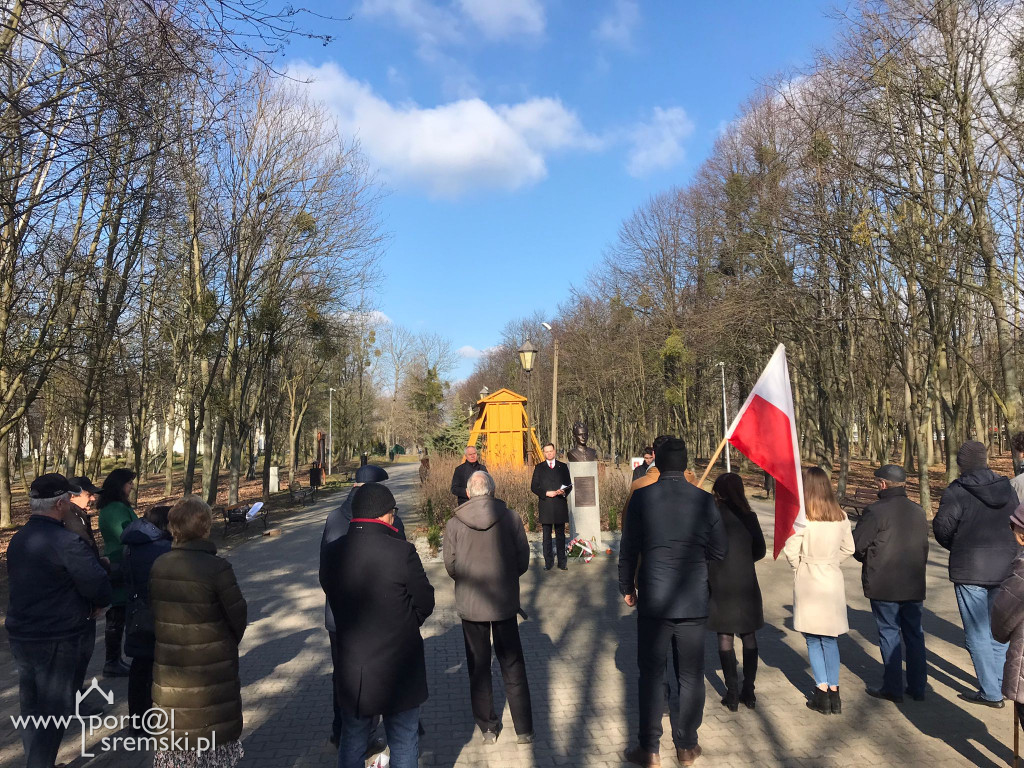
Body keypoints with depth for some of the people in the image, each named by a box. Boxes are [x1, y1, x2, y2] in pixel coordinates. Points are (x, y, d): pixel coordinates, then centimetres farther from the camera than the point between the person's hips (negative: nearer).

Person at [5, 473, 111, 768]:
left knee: (31, 708, 21)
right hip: (57, 641, -8)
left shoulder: (18, 539, 5)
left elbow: (30, 584, 11)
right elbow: (100, 588, -24)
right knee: (53, 712, 5)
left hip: (20, 636, 9)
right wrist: (96, 604, -1)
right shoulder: (67, 542, -23)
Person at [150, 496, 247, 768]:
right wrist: (229, 644, 9)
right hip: (211, 669, -4)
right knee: (213, 732, 13)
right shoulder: (216, 567, -20)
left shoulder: (158, 566, -5)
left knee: (174, 730, 19)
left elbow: (154, 612, 3)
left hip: (169, 668, 5)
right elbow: (238, 615, -12)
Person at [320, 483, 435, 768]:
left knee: (352, 744, 23)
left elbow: (333, 600, 4)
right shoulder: (402, 552, -21)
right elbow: (425, 604, -9)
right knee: (404, 745, 17)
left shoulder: (331, 553, -7)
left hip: (351, 671, 4)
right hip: (398, 669, -4)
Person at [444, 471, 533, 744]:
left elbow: (451, 567, -4)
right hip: (505, 602, 0)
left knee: (478, 667, 16)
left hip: (470, 604, 0)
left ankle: (488, 728, 25)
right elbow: (523, 561, -6)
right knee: (513, 666, 14)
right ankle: (524, 729, 20)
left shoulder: (454, 524, -10)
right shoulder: (511, 518, -11)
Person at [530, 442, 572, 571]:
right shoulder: (539, 468, 7)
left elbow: (569, 484, 9)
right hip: (545, 506, -1)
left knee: (560, 535, 6)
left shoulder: (563, 467, 10)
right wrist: (546, 493, -12)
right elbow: (534, 487, 2)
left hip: (560, 506, 1)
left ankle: (562, 562, 11)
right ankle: (548, 562, 10)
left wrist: (564, 492, -12)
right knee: (546, 535, 4)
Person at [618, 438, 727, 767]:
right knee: (691, 676, 15)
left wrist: (626, 587, 9)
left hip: (653, 601, -1)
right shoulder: (704, 500, -7)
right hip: (693, 601, 2)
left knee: (651, 675, 11)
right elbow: (719, 550, 2)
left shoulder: (642, 498, -11)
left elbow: (628, 549, -5)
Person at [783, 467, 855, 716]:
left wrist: (800, 567, 2)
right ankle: (834, 692, 18)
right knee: (830, 639, 14)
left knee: (813, 640, 8)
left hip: (808, 582, -4)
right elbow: (848, 548, 9)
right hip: (833, 581, 4)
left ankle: (822, 692, 9)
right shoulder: (840, 516, 0)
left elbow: (791, 550, -16)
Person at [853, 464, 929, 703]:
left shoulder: (875, 511, -16)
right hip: (914, 585, 6)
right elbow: (924, 547, 13)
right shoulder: (918, 512, 6)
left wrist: (869, 560, 7)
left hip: (884, 586, -6)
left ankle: (893, 688, 10)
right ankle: (917, 687, 22)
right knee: (914, 634, 14)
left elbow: (857, 545, -14)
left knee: (889, 634, 4)